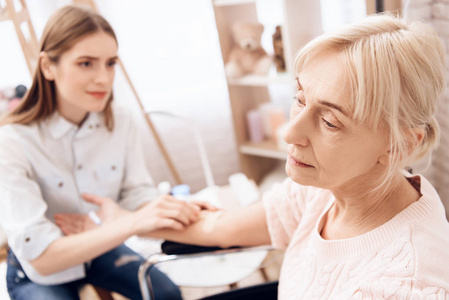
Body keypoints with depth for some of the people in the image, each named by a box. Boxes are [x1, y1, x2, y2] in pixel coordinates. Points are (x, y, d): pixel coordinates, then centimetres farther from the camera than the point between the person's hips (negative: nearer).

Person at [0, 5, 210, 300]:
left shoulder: (121, 124, -13)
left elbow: (138, 197, -13)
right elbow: (39, 257, -32)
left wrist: (177, 210, -37)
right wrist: (134, 222, -44)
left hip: (100, 248, 4)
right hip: (37, 274, -4)